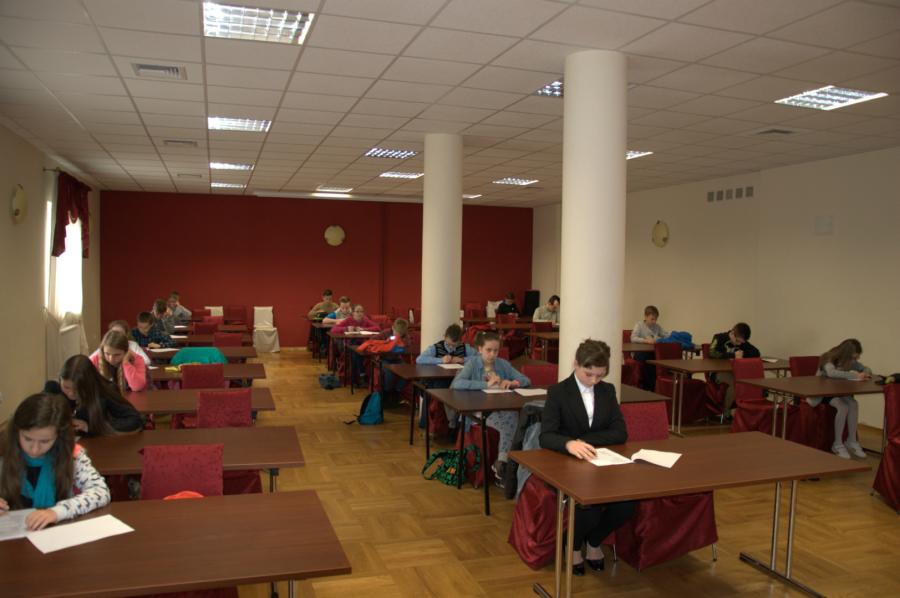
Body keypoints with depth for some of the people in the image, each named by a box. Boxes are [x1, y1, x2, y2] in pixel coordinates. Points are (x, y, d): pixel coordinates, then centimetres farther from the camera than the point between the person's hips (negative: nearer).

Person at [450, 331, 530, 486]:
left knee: (515, 418, -30)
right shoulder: (472, 364, -1)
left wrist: (512, 383, -11)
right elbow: (457, 383, -19)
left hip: (502, 408, 4)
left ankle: (500, 463, -18)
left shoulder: (503, 364, 11)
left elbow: (526, 380, 12)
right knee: (508, 424, -30)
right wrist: (486, 384, -23)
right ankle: (502, 464, -11)